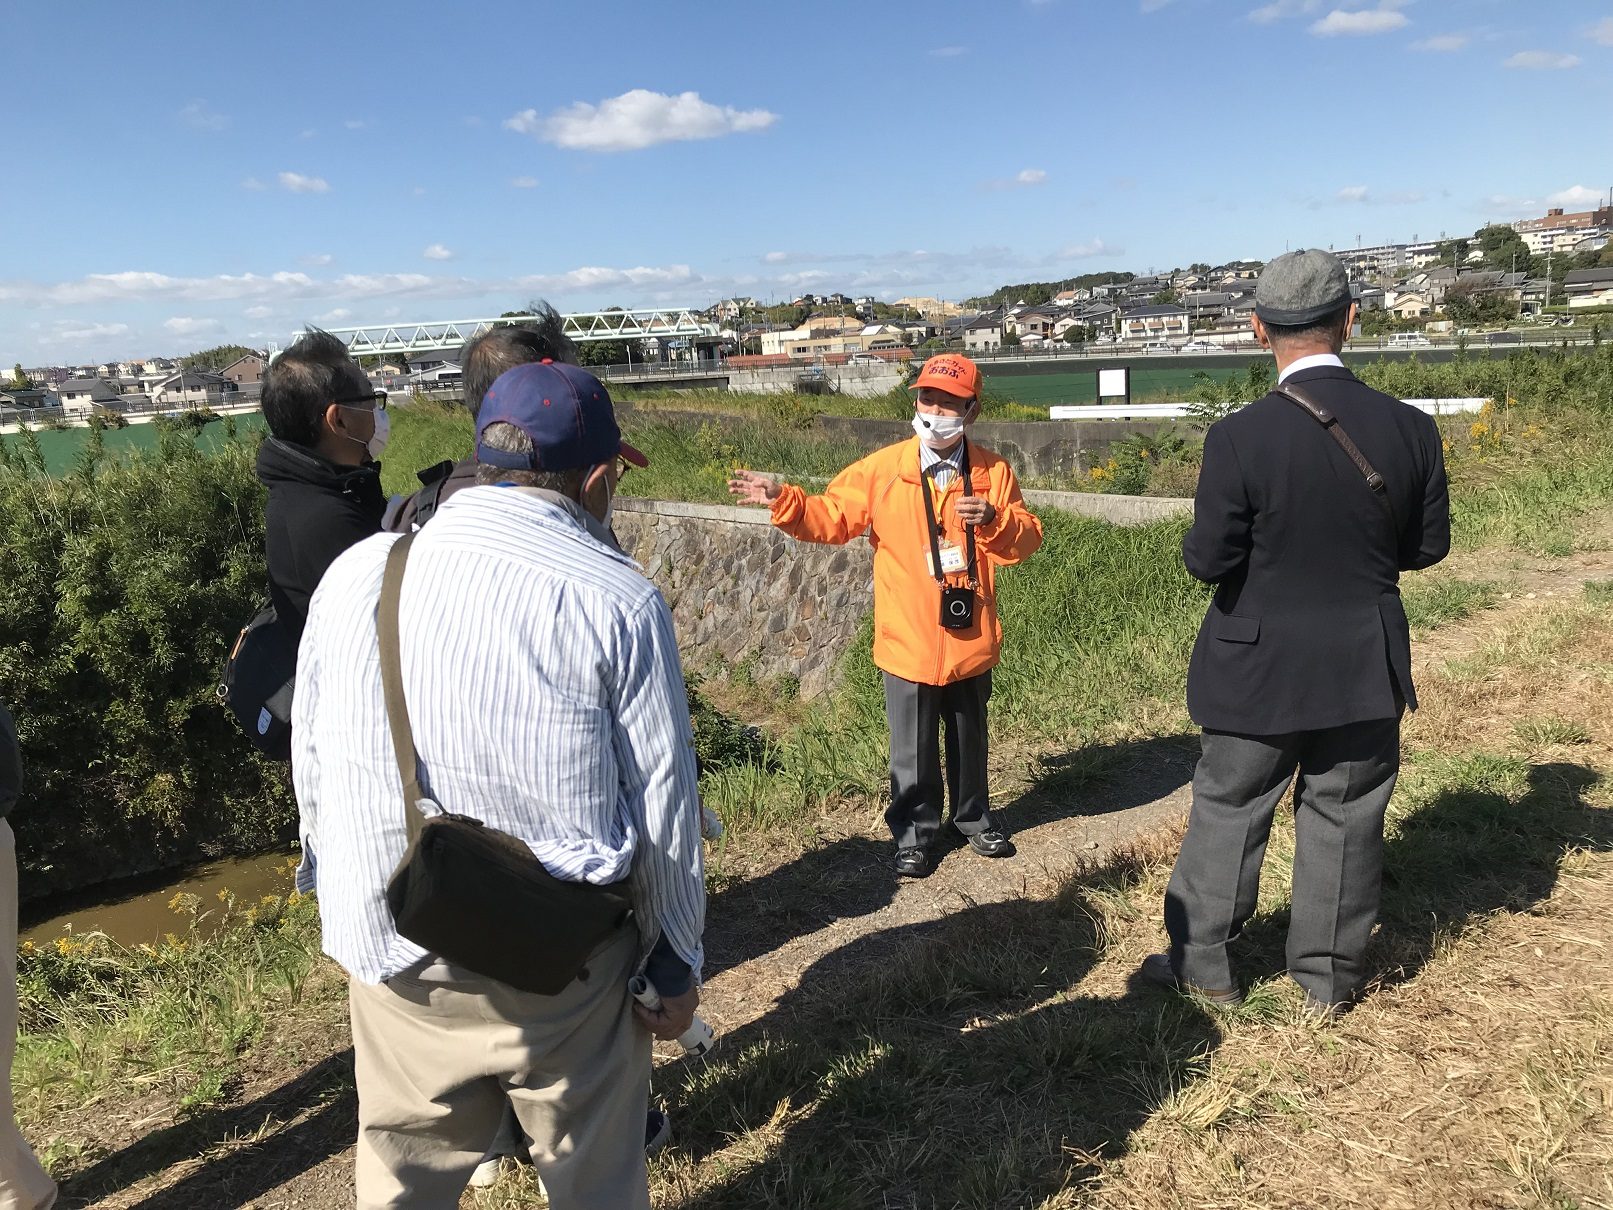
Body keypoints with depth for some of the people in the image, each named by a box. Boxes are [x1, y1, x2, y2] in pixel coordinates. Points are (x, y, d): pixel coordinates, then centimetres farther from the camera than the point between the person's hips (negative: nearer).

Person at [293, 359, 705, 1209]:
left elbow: (311, 766, 6)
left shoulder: (355, 574, -3)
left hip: (393, 952, 4)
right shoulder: (619, 600, -14)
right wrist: (676, 959, 5)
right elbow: (665, 806, -9)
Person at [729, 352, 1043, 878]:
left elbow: (1027, 539, 0)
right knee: (912, 750, 11)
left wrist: (993, 520, -20)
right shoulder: (882, 469, -8)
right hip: (909, 641, -2)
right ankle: (915, 833, 30)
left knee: (969, 740, 21)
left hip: (971, 640, 2)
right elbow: (831, 518, -7)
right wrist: (784, 500, -22)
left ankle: (974, 818, 43)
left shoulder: (993, 472, -2)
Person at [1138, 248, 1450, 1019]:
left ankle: (1201, 964, 27)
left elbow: (1208, 561, -15)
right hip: (1367, 667, 3)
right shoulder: (1411, 428, -7)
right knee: (1345, 820, 15)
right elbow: (1427, 546, 3)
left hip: (1260, 667, -3)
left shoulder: (1239, 437, -19)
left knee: (1228, 814, 13)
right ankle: (1328, 978, 29)